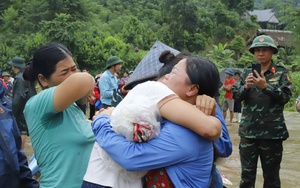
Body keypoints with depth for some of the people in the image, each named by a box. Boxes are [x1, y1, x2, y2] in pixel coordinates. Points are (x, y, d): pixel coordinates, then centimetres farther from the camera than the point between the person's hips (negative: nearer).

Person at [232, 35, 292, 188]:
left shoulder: (281, 72, 1)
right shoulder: (247, 72, 8)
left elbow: (286, 96, -10)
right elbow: (235, 95, 3)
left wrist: (265, 86, -22)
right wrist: (246, 86, -17)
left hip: (272, 132, -2)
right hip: (248, 131, 2)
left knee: (271, 175, 11)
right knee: (247, 174, 9)